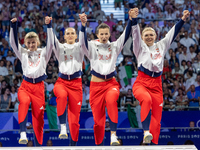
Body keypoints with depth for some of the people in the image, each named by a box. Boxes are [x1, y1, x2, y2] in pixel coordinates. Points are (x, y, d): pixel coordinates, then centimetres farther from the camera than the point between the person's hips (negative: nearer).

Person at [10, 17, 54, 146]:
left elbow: (50, 43, -6)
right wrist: (14, 25, -9)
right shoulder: (23, 53, 12)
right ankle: (23, 133, -40)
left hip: (39, 87, 0)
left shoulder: (43, 53, 9)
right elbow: (13, 42, 2)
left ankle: (38, 145, 14)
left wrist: (49, 26, -15)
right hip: (25, 85, 0)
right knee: (24, 101, -35)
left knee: (39, 117, 2)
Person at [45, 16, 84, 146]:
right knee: (62, 96, -38)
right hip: (62, 81, 0)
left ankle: (73, 144, 9)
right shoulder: (60, 47, 12)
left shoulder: (79, 47, 9)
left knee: (75, 118, -3)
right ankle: (63, 127, -34)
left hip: (76, 83, 0)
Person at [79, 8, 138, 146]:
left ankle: (113, 135, -36)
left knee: (111, 100, -34)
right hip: (96, 84, 0)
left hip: (111, 83, 0)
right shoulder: (92, 47, 2)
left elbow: (126, 36, -6)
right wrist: (83, 25, -36)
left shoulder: (115, 46, 7)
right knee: (98, 119, 3)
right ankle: (99, 144, 22)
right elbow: (83, 41, -18)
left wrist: (131, 19, -22)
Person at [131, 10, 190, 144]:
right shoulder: (140, 47, 11)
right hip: (141, 83, -4)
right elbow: (136, 33, -4)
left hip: (156, 84, 4)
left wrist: (183, 19, 10)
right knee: (147, 99, -37)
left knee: (156, 120, -2)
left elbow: (173, 33, 18)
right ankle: (146, 132, -41)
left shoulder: (161, 46, 20)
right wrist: (134, 19, -19)